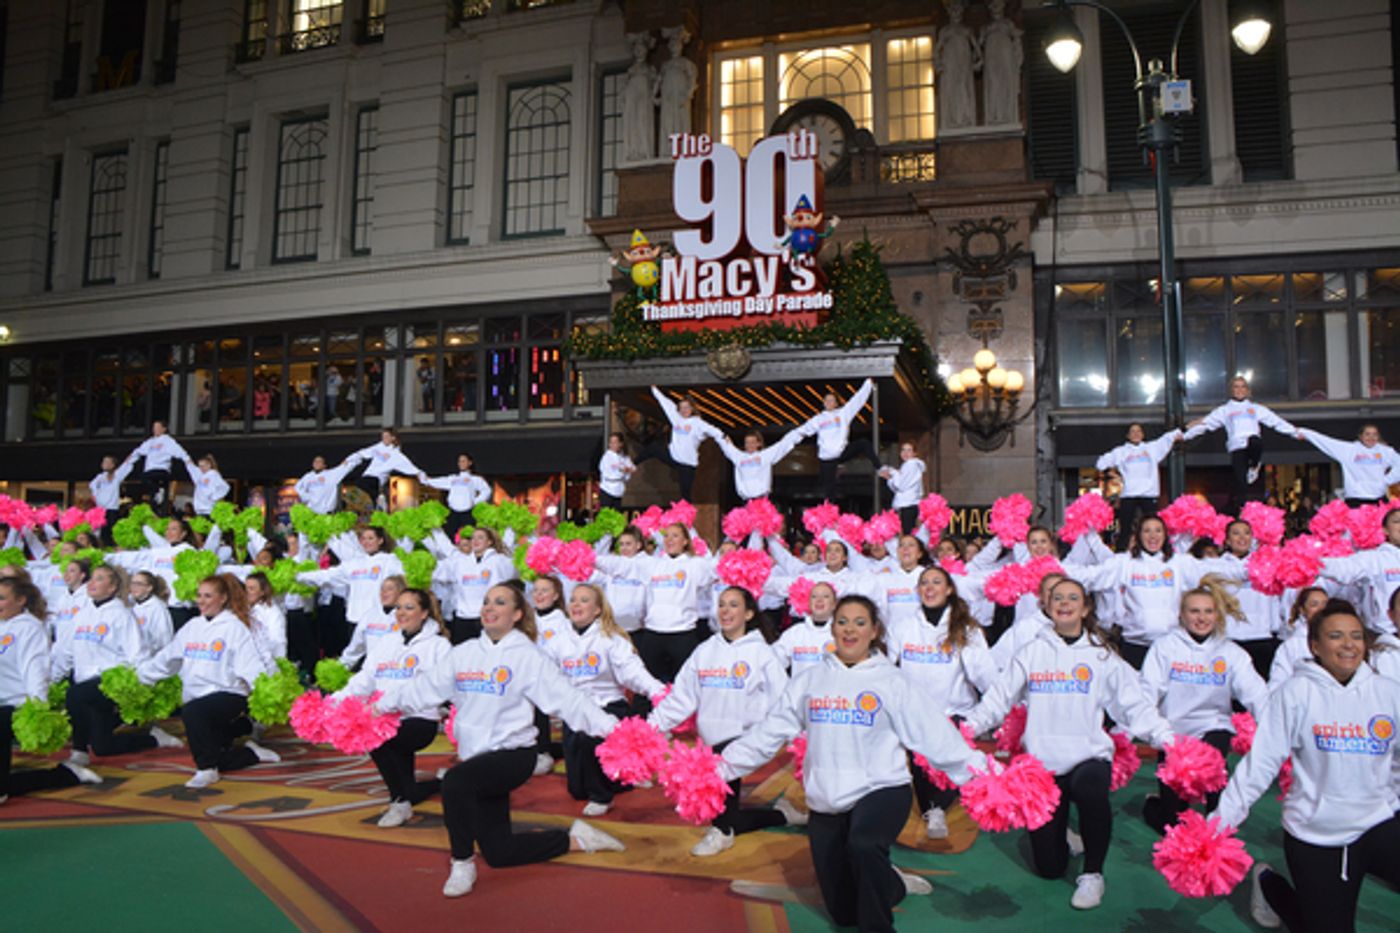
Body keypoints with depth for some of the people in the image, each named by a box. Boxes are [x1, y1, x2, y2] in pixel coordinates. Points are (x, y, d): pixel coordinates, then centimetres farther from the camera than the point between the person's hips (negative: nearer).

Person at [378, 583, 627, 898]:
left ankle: (463, 863, -12)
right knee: (498, 853, 8)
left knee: (455, 780, -33)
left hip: (513, 754, -6)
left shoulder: (528, 656, -9)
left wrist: (610, 727, -24)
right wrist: (384, 705, 14)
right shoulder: (464, 653, 7)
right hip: (478, 758, 6)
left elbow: (566, 698, -15)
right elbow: (424, 687, 14)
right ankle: (576, 839, 26)